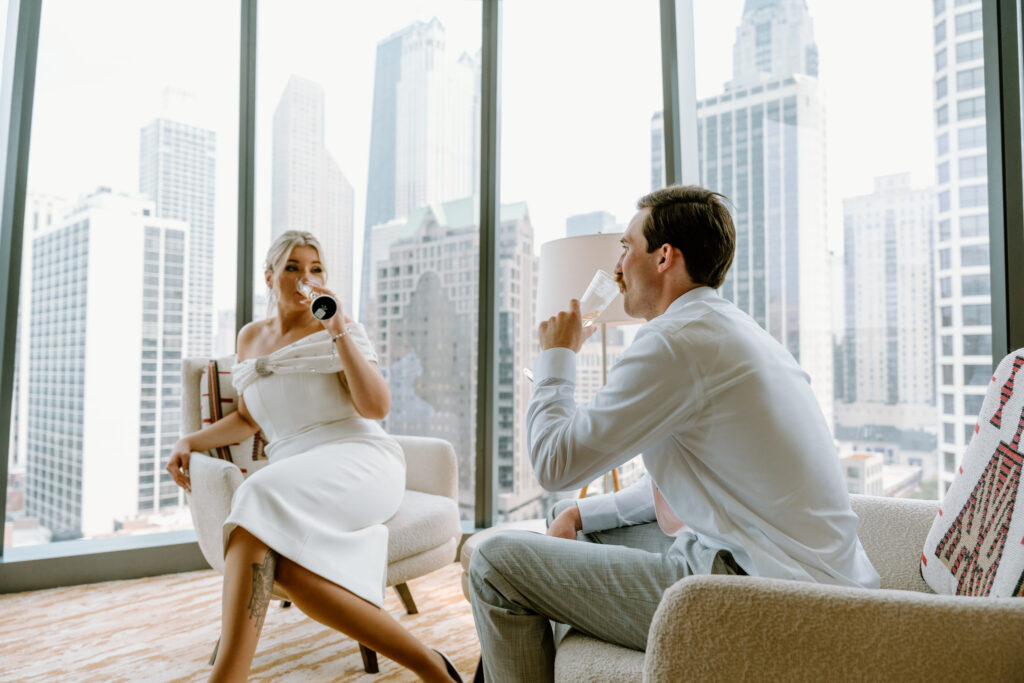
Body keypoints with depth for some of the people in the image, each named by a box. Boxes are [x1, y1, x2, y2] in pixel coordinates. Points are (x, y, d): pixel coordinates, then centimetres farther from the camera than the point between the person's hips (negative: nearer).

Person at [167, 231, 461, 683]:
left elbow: (376, 407, -8)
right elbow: (250, 419, 29)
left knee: (259, 498, -34)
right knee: (288, 567, -31)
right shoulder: (251, 337, 23)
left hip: (359, 461, -4)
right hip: (293, 477, 4)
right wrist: (191, 441, 12)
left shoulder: (339, 330, 7)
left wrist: (338, 329, -12)